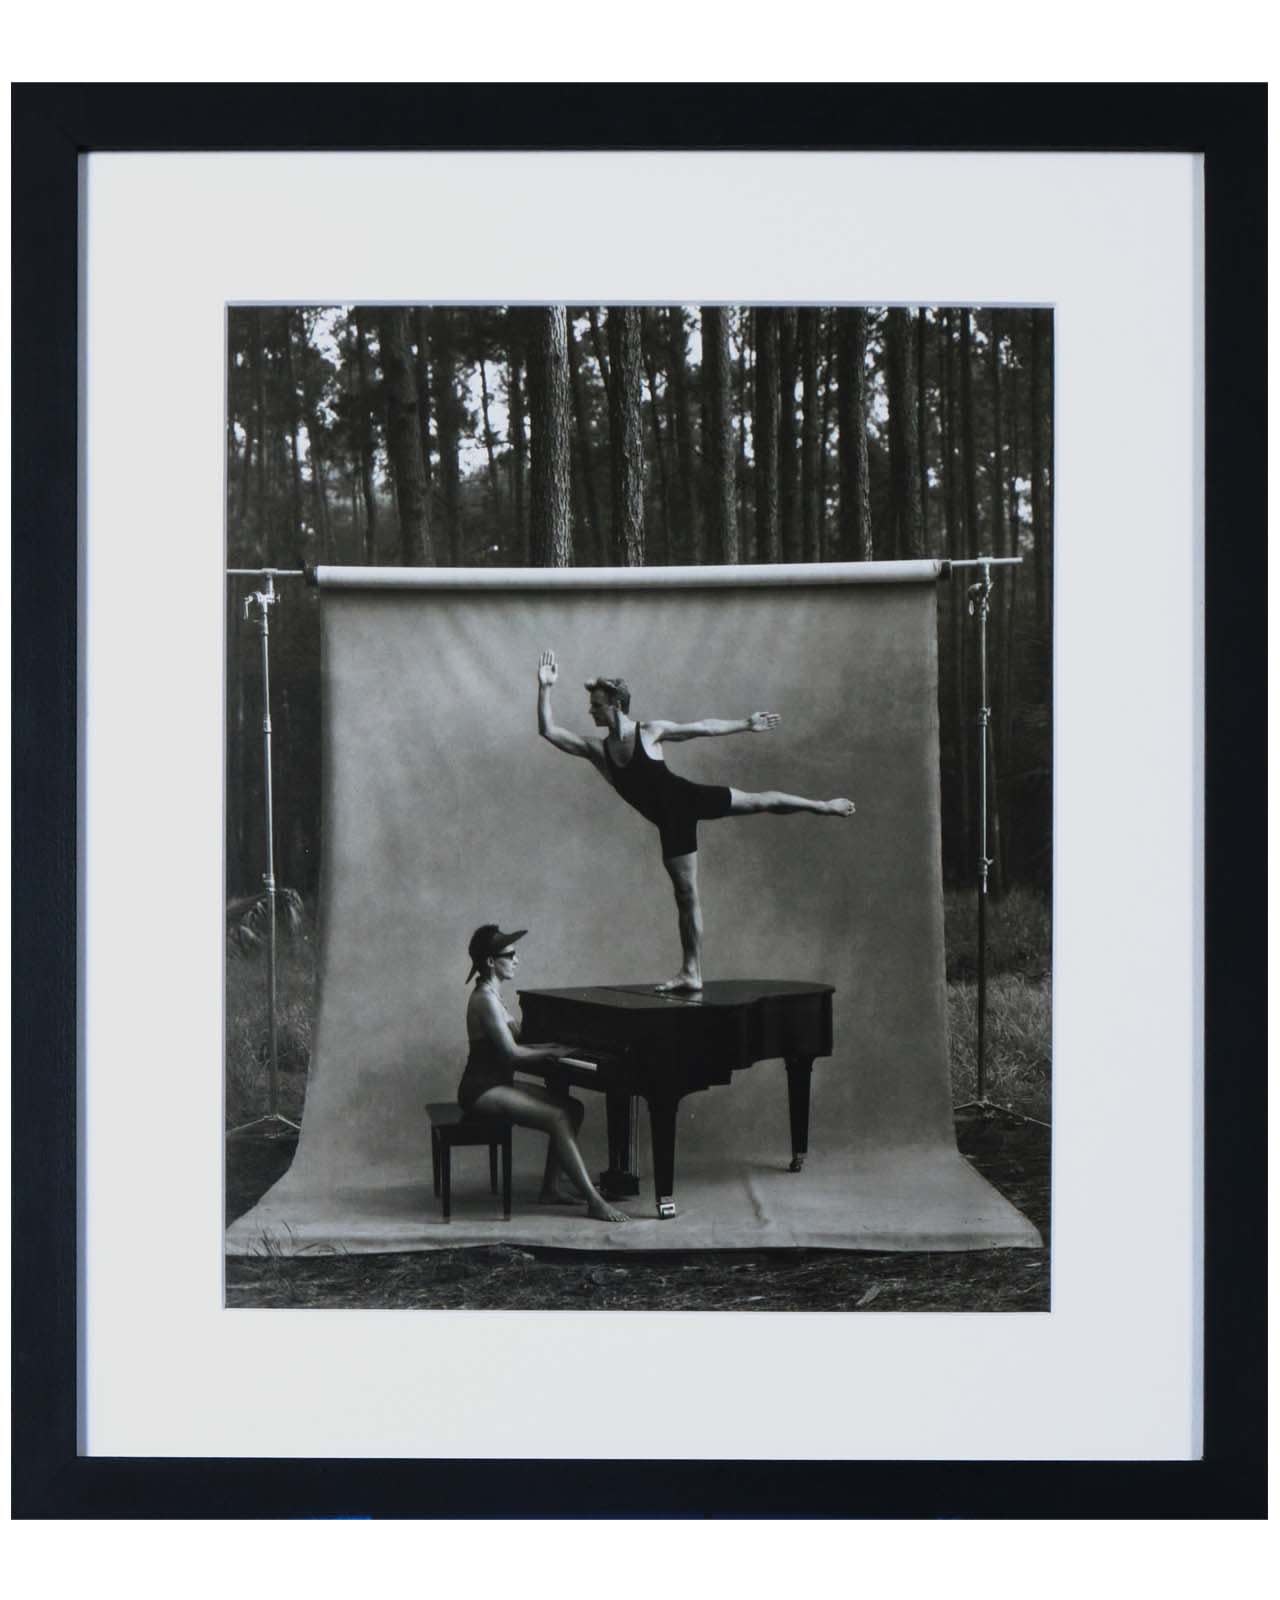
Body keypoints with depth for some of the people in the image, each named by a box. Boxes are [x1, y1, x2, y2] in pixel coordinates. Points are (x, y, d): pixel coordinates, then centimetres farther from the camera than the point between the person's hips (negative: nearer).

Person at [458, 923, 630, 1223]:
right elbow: (512, 1053, -19)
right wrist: (552, 1053, -5)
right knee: (558, 1118, -23)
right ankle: (594, 1202, -25)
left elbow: (510, 1046, 17)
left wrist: (551, 1049, 7)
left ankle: (551, 1188, 5)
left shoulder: (489, 995, 14)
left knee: (572, 1108, 4)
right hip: (482, 1089, -10)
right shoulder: (485, 999, -17)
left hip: (498, 1083, 10)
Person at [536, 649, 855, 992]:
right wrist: (545, 689, -21)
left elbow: (704, 727, 2)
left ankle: (823, 806, 27)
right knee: (685, 894, 6)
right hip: (670, 822, 3)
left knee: (758, 802, 1)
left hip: (689, 798, -2)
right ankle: (691, 974, 8)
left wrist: (745, 725, 6)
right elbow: (548, 731, -11)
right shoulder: (596, 750, -3)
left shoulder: (650, 732, -8)